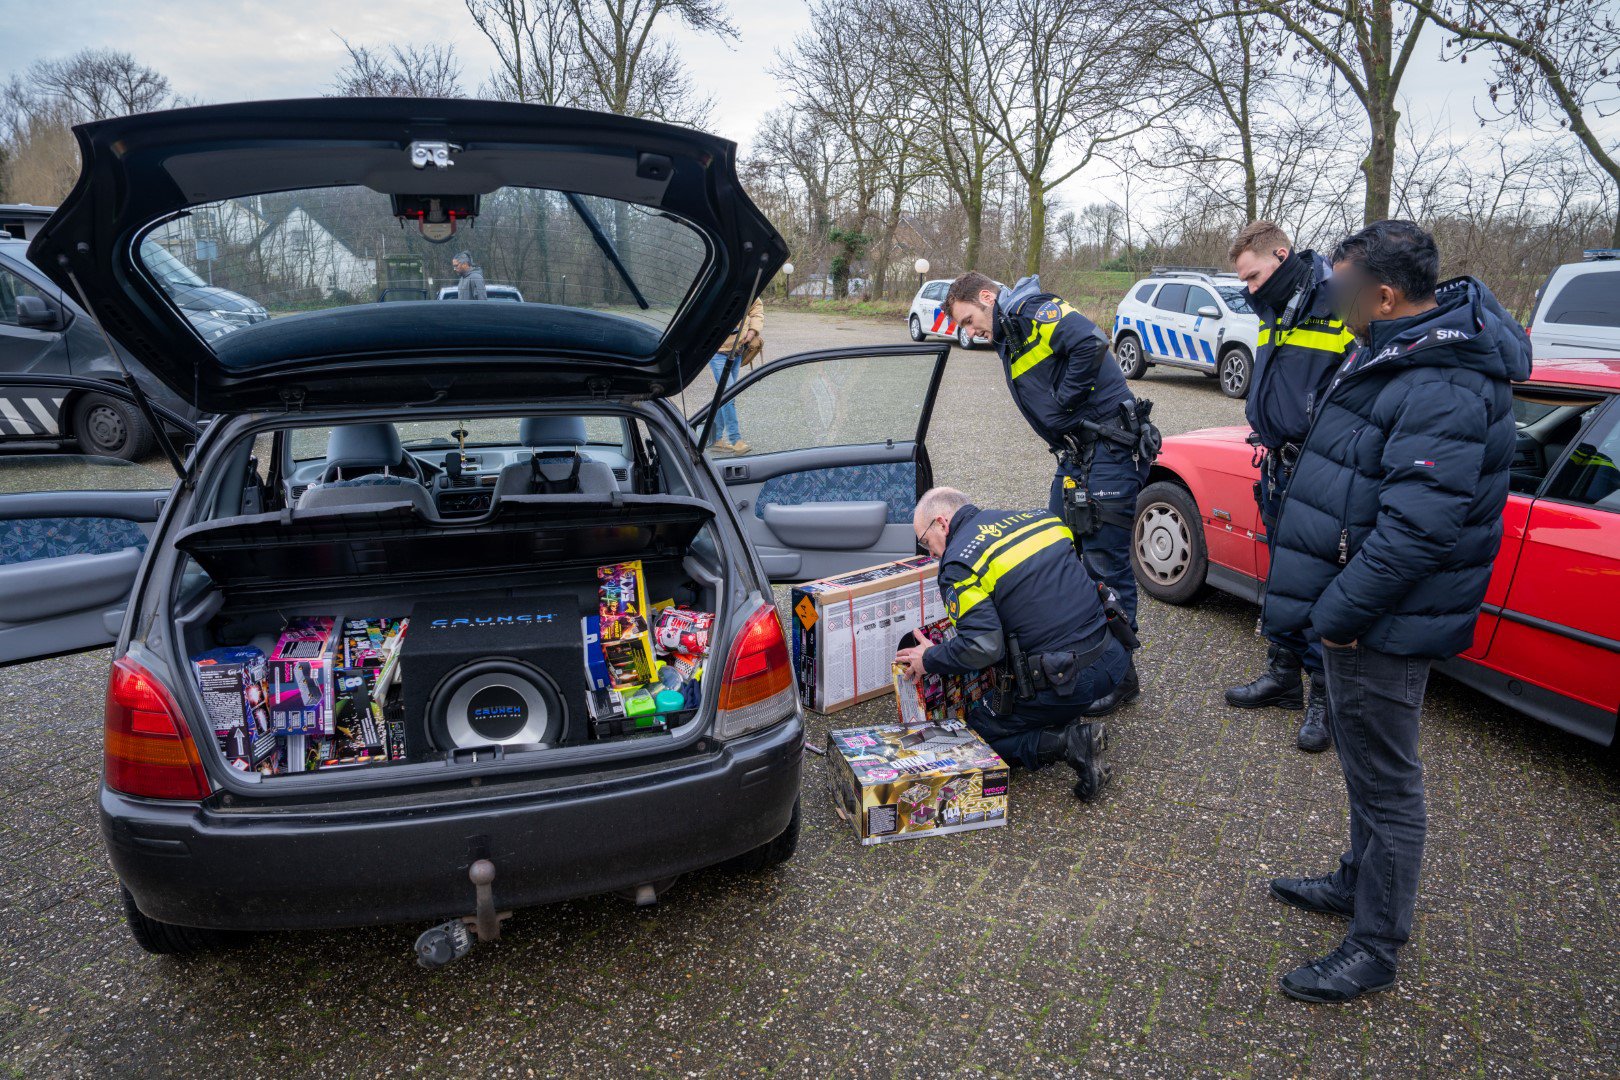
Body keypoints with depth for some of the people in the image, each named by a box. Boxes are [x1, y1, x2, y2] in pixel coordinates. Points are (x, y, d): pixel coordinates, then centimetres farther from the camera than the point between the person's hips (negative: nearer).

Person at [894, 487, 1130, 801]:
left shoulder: (959, 563, -9)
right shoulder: (1034, 516, 13)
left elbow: (983, 647, -18)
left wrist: (930, 660, 0)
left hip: (1066, 681, -8)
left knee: (977, 731, 14)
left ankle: (1068, 742, -6)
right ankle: (1069, 724, 16)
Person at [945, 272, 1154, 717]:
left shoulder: (1035, 312, -9)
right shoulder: (1008, 342, 20)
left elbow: (1091, 343, -27)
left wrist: (1065, 401, -16)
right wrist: (1064, 442, 3)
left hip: (1110, 450, -10)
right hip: (1075, 455, 10)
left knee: (1105, 563, -5)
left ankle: (1119, 675, 7)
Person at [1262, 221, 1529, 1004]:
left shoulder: (1444, 391, -26)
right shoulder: (1406, 351, 7)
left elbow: (1416, 529, -31)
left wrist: (1335, 613, -21)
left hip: (1384, 625, -10)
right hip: (1359, 610, 10)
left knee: (1385, 781, 4)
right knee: (1364, 761, 24)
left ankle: (1374, 952, 21)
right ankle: (1359, 884, 44)